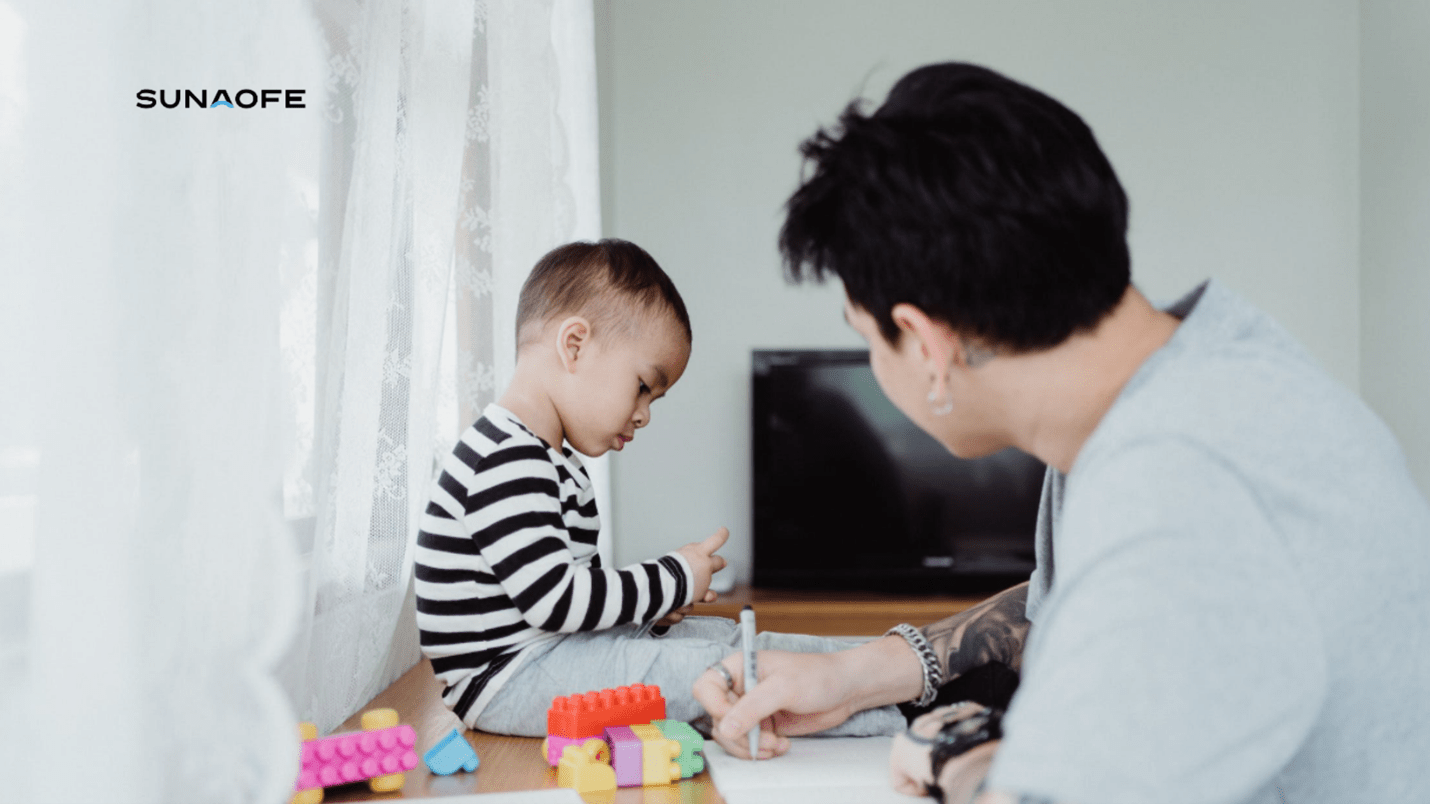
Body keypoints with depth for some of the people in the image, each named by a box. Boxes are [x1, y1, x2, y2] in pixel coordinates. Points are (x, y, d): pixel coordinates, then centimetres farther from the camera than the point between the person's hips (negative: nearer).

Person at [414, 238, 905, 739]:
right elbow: (555, 599, -27)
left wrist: (651, 601, 4)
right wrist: (674, 580, -15)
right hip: (509, 677, -11)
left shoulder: (543, 458, 16)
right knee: (718, 669, -21)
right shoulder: (507, 462, -21)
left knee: (724, 635, 6)